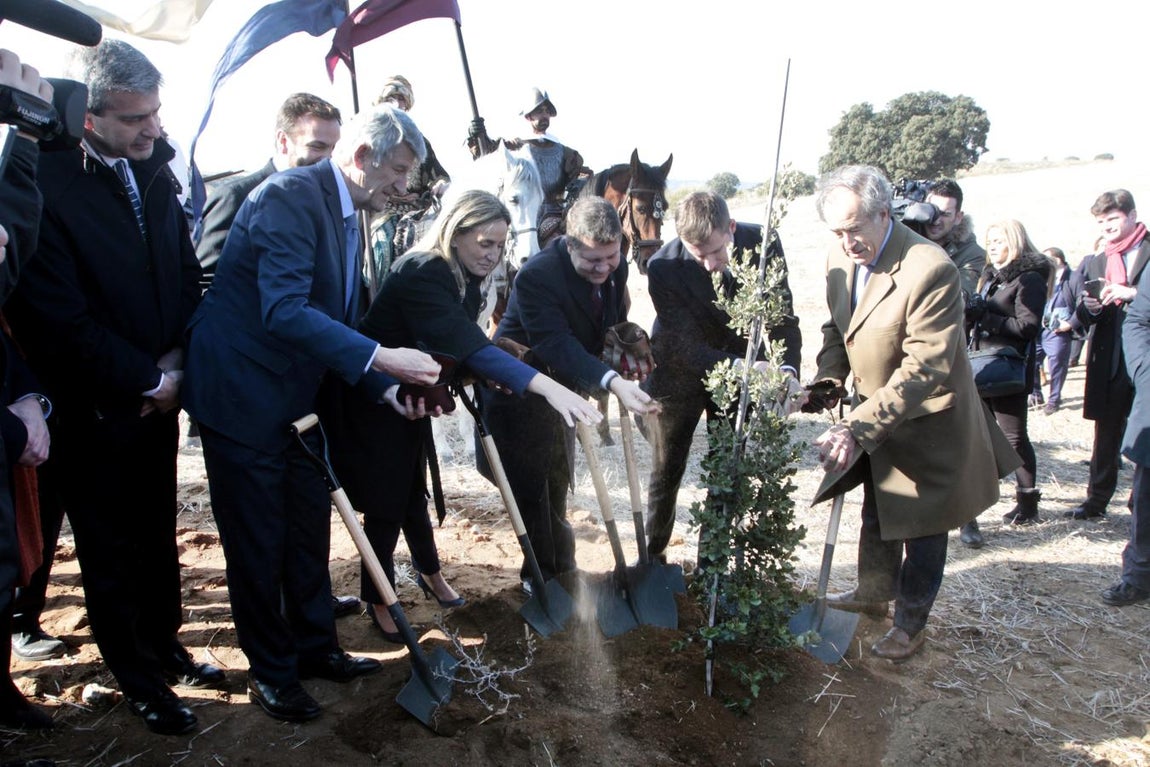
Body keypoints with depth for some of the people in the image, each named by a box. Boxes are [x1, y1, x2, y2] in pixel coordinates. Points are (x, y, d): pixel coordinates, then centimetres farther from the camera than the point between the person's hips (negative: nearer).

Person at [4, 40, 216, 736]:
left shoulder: (153, 169, 2)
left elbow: (187, 269, 9)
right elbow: (56, 316, -20)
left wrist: (177, 356, -5)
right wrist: (148, 379, -13)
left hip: (157, 393, 6)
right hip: (93, 411, -5)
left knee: (158, 536, 19)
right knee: (112, 554, 12)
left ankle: (165, 646, 39)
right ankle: (139, 679, 30)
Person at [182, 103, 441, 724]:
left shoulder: (344, 212, 10)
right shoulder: (291, 195, -20)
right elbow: (284, 310, -32)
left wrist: (388, 387, 0)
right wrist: (379, 358, -36)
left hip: (297, 396, 9)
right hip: (242, 393, -9)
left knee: (309, 529, 17)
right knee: (258, 543, 5)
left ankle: (315, 647, 34)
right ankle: (270, 672, 23)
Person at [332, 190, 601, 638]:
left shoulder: (464, 277, -3)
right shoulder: (420, 274, -31)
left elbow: (463, 345, 2)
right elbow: (467, 346, -44)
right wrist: (546, 386, -53)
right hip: (374, 400, -8)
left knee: (413, 491, 20)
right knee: (386, 502, 2)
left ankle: (430, 574, 40)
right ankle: (378, 600, 21)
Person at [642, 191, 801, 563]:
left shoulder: (762, 243, -21)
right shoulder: (664, 267, -29)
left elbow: (783, 316, -18)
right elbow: (688, 347, -28)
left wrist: (788, 370, -36)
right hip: (681, 370, -2)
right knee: (667, 470, 11)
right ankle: (653, 555, 34)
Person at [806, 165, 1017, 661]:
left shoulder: (930, 270, -30)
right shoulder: (841, 259, -7)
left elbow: (923, 371, -33)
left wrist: (857, 429, -39)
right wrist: (826, 383, -11)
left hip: (926, 423, -7)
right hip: (875, 411, 7)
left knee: (921, 528, 11)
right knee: (876, 514, 25)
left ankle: (910, 625, 32)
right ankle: (872, 594, 48)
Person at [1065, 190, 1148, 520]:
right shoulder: (1096, 263, 15)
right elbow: (1083, 316, 11)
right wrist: (1089, 307, -10)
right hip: (1110, 362, 4)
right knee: (1106, 434, 11)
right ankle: (1097, 499, 19)